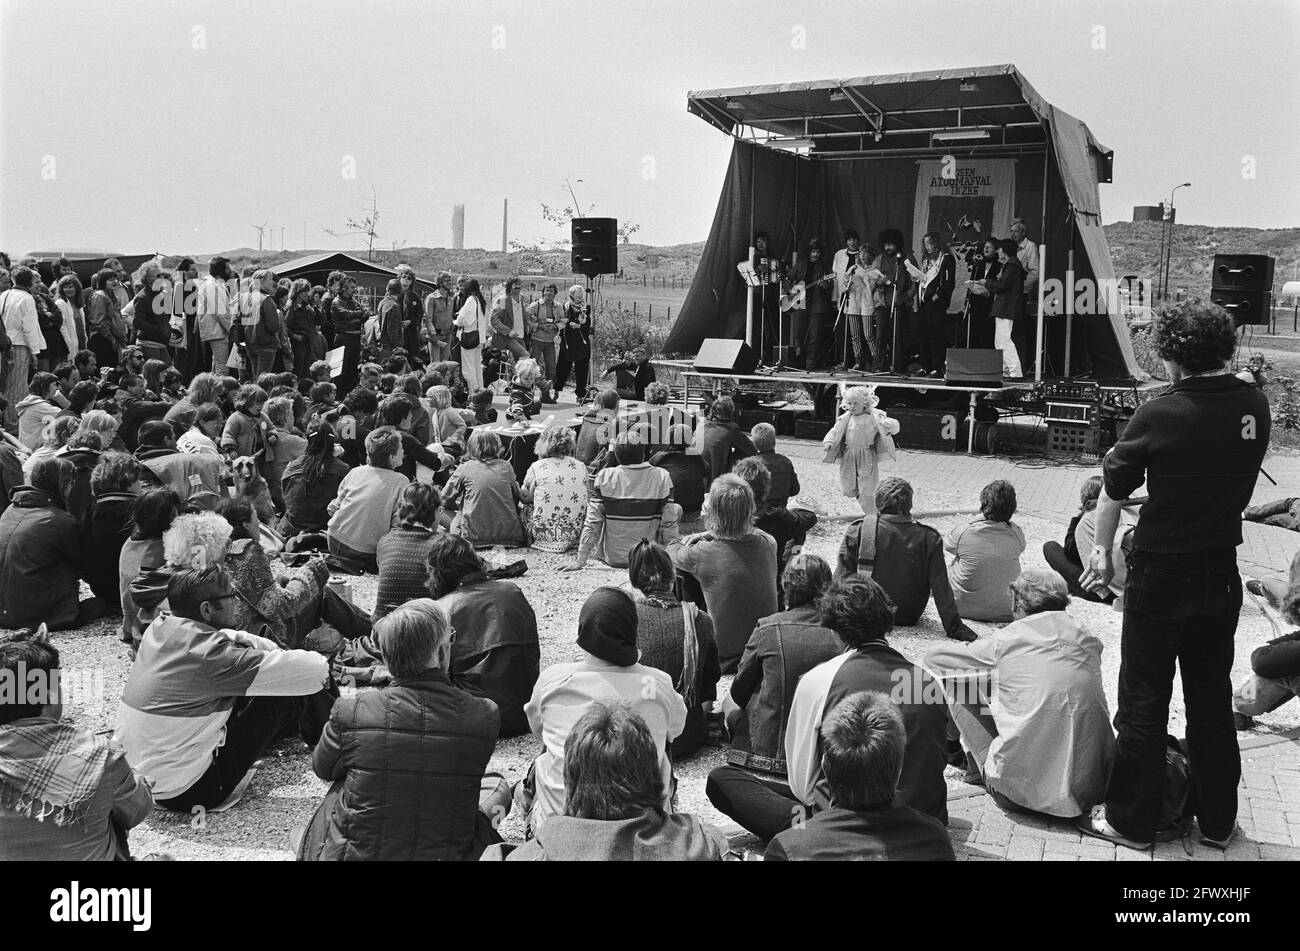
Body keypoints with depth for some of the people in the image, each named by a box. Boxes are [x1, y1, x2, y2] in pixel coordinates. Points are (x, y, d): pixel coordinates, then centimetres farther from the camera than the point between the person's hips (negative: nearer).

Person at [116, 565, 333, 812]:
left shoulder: (160, 627, -3)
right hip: (183, 793, -9)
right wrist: (322, 664, -2)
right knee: (284, 698, -5)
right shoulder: (210, 655, -27)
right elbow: (313, 671, -24)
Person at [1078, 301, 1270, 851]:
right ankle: (1217, 821, 29)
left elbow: (1113, 491, -7)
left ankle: (1131, 821, 18)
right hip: (1222, 573, 5)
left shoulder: (1161, 415, -17)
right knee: (1212, 698, 17)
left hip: (1161, 574, -5)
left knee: (1144, 701, 7)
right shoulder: (1254, 405, -3)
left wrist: (1102, 549, 7)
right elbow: (1236, 478, 8)